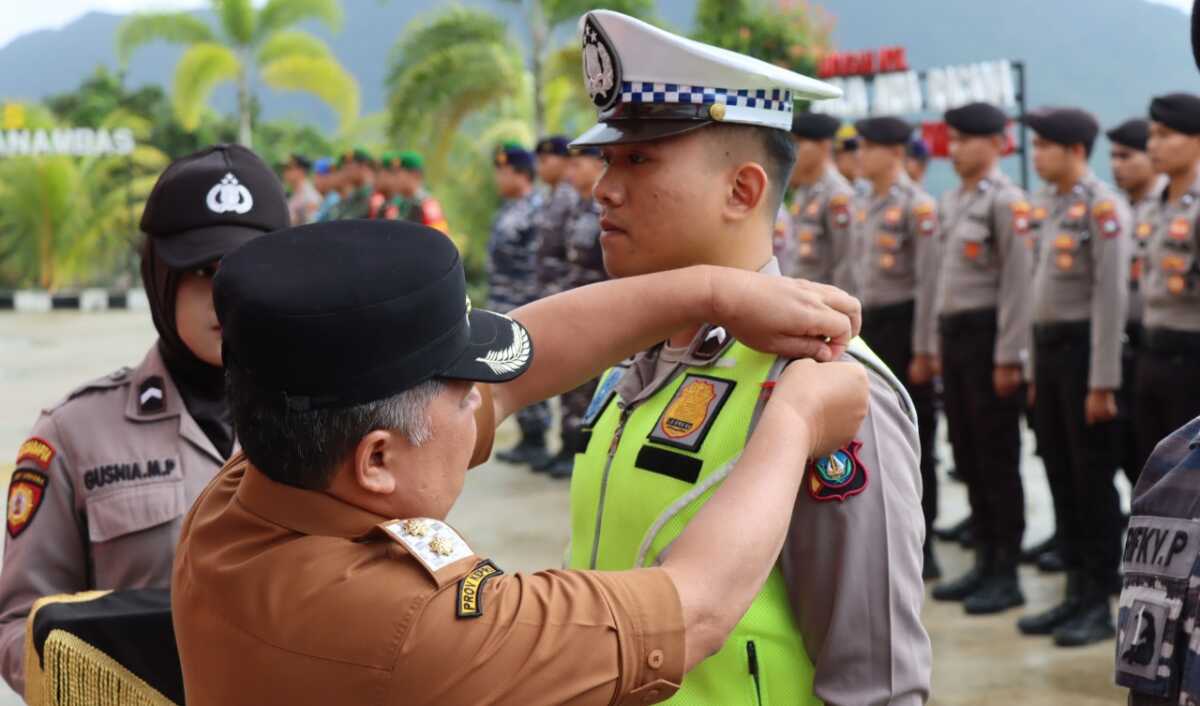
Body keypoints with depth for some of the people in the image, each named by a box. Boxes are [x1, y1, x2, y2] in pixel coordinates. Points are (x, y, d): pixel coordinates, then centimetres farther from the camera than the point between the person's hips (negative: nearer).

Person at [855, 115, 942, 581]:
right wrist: (857, 336, 16)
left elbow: (929, 280, -16)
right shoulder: (868, 205, 12)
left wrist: (923, 350, -18)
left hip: (903, 324, -8)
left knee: (914, 438, -1)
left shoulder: (917, 206, -12)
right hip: (870, 323, 8)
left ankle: (922, 548, 7)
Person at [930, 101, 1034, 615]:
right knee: (967, 456, 12)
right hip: (953, 335, 8)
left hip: (988, 338, -8)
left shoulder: (1006, 202, -12)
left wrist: (1007, 357, -18)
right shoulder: (952, 202, 14)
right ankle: (985, 562, 21)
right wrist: (941, 345, 16)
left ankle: (1007, 574, 5)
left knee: (998, 458, -2)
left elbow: (1018, 282, -16)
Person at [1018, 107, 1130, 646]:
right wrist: (1035, 370, 16)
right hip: (1047, 348, 8)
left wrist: (1102, 382, -19)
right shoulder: (1051, 203, 13)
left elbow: (1112, 296, -17)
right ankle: (1075, 593, 21)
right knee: (1060, 475, 12)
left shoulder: (1102, 207, -13)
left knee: (1093, 479, 0)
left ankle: (1099, 603, 8)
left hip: (1083, 350, -8)